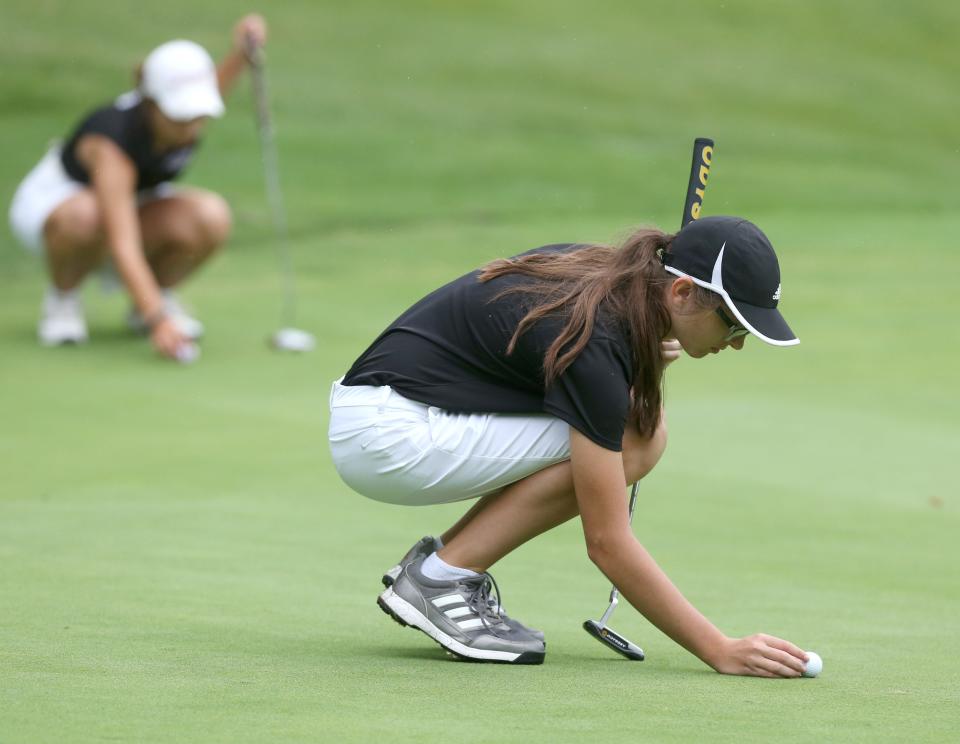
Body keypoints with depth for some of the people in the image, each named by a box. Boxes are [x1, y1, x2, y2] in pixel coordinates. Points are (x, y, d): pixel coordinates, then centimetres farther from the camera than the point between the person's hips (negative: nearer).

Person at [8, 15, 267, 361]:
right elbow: (123, 246, -45)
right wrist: (156, 320, -55)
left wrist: (243, 50, -15)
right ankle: (61, 299, -12)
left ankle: (161, 291, 1)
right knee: (85, 216, -42)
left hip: (134, 203, 5)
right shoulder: (113, 139, -38)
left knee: (211, 217, -27)